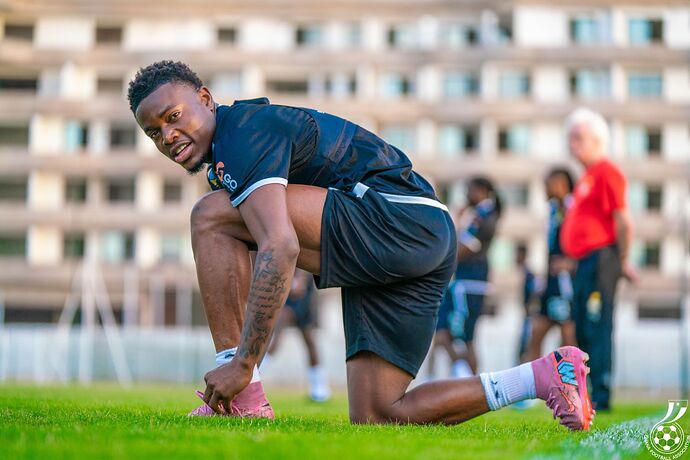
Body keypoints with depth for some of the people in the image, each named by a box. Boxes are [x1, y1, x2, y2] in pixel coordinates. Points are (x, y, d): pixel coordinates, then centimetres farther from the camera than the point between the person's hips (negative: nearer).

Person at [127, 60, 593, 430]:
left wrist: (243, 363, -26)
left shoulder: (245, 130, -11)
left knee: (212, 217, -16)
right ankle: (544, 376, 12)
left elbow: (281, 249, -26)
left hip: (401, 218, -11)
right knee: (377, 419, 6)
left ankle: (241, 402, -16)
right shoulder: (225, 165, 21)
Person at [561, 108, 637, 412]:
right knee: (583, 331, 11)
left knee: (597, 328, -11)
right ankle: (592, 396, 16)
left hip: (600, 259, -10)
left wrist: (622, 261, -9)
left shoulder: (606, 173, -10)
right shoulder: (588, 177, 20)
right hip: (585, 262, 10)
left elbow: (624, 222, -14)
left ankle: (600, 397, -11)